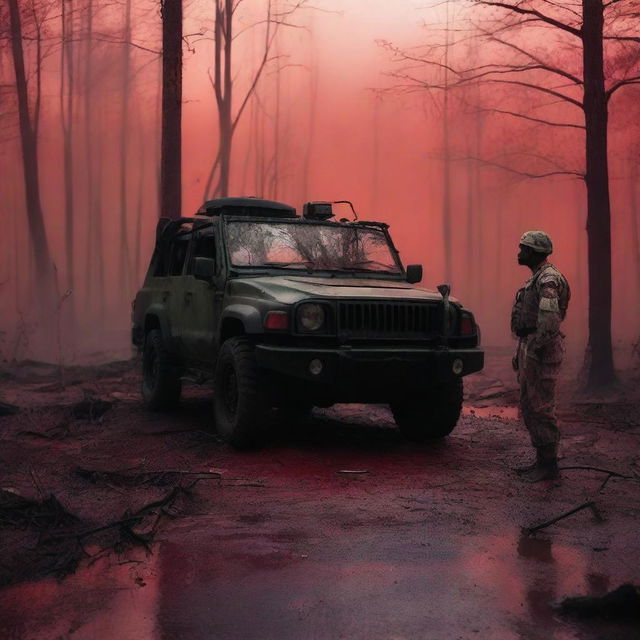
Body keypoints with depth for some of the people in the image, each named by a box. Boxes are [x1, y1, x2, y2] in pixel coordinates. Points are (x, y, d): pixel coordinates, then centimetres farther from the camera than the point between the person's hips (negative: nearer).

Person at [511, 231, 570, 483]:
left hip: (541, 351, -11)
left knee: (541, 409, -6)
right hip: (530, 347, 11)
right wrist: (520, 353, 23)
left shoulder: (548, 279, -15)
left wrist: (533, 351, -23)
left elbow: (549, 320, -25)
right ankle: (542, 460, 23)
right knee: (529, 408, 15)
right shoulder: (537, 279, 19)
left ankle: (548, 464, 1)